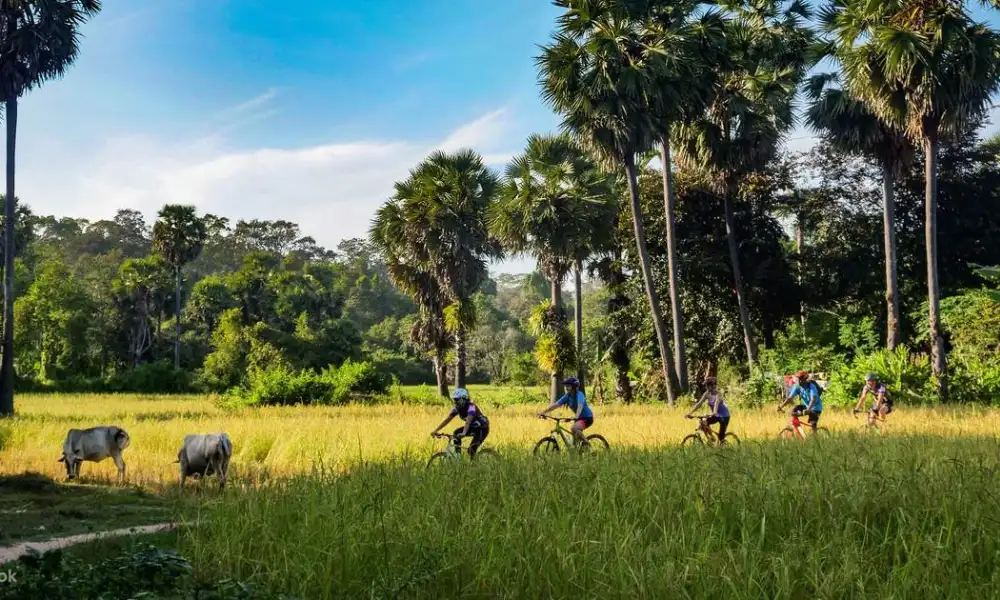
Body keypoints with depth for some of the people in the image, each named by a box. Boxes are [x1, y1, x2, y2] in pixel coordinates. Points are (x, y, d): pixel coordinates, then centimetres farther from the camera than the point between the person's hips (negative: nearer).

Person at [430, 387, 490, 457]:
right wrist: (436, 431, -19)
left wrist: (463, 433, -60)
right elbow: (447, 419, -11)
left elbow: (468, 421, -45)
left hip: (482, 428, -7)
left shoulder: (471, 407, -30)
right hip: (473, 427, 7)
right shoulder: (457, 408, -9)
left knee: (471, 450, -19)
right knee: (456, 433, -13)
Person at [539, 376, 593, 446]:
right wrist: (543, 412, -19)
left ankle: (586, 443, -13)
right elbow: (556, 404, -9)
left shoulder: (579, 395, -22)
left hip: (587, 417, -8)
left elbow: (580, 406, -41)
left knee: (574, 428, -31)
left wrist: (576, 416, -59)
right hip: (579, 418, 8)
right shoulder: (567, 396, -3)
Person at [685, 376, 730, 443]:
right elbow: (699, 403, -12)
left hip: (724, 416, -6)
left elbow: (716, 403, -42)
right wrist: (690, 413, -22)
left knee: (721, 437, -9)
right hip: (716, 415, 6)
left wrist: (714, 412, -61)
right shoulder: (707, 394, -7)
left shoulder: (718, 394, -24)